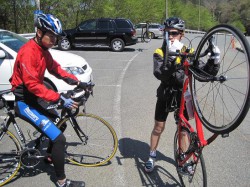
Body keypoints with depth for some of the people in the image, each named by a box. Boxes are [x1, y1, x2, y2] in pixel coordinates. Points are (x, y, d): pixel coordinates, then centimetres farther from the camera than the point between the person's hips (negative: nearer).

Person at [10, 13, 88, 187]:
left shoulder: (43, 50, 5)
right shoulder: (28, 52, -25)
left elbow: (55, 69, 11)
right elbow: (32, 85, -30)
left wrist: (78, 82, 0)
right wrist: (59, 98, -33)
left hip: (35, 99, 10)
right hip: (25, 103, -10)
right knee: (58, 138, -14)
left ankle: (50, 156, 45)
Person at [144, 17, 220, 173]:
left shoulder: (189, 53, -10)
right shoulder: (160, 53, -13)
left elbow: (207, 72, -16)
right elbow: (159, 74, -32)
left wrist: (214, 60, -35)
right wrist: (172, 57, -46)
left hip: (182, 95, 1)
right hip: (165, 95, 0)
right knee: (158, 128, 10)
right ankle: (152, 156, 30)